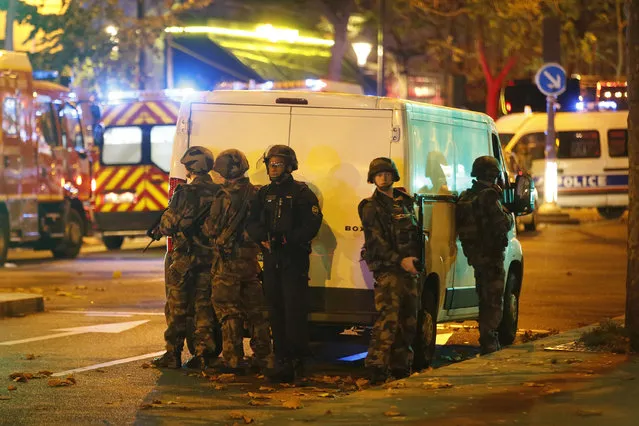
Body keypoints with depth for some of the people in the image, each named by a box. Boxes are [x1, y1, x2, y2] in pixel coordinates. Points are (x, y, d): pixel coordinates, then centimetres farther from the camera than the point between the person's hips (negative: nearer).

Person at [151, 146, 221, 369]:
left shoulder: (185, 192, -14)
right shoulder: (218, 193, 4)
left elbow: (169, 222, -12)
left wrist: (161, 229, 12)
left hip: (185, 256, -5)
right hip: (210, 256, 5)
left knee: (177, 306, 3)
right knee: (205, 305, 10)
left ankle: (173, 355, 4)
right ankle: (203, 355, 8)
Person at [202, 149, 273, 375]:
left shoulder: (226, 196, -14)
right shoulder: (255, 194, 6)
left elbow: (212, 229, -10)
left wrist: (204, 225, 9)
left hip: (228, 260, -7)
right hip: (251, 258, 7)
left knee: (228, 309, -1)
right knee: (255, 309, 12)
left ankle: (233, 360, -2)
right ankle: (263, 358, 16)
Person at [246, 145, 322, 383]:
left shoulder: (301, 193, -1)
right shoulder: (264, 194, 15)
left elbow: (312, 225, -9)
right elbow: (252, 224, 11)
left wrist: (285, 239, -18)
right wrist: (264, 237, -10)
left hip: (294, 259, -5)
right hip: (271, 260, 5)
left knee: (294, 309, -9)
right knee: (276, 310, 4)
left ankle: (297, 361, -4)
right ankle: (282, 361, 8)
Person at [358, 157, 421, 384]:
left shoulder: (405, 202, 18)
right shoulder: (371, 207, -2)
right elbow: (376, 242, -11)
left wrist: (416, 260, 14)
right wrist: (400, 260, -19)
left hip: (408, 269, 7)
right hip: (386, 269, -7)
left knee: (408, 319, 8)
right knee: (388, 318, -17)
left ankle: (400, 366, 16)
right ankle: (377, 367, -19)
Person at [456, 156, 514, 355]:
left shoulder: (465, 197, 10)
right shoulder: (489, 197, -16)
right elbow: (503, 225, -18)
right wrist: (508, 214, 3)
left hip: (475, 255, 8)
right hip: (491, 255, -8)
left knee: (485, 300, 18)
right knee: (494, 302, -3)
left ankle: (487, 342, 25)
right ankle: (489, 344, -6)